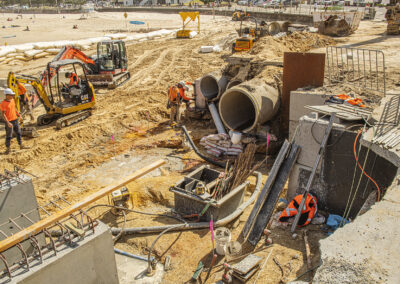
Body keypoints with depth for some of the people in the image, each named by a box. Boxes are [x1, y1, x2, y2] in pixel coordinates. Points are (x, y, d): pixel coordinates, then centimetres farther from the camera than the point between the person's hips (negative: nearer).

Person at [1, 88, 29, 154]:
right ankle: (7, 149, 14)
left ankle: (21, 146, 29)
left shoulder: (12, 100, 4)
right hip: (9, 122, -7)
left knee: (19, 133, 16)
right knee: (9, 136, 1)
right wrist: (8, 123, -25)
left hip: (15, 120, 7)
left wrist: (19, 115, 19)